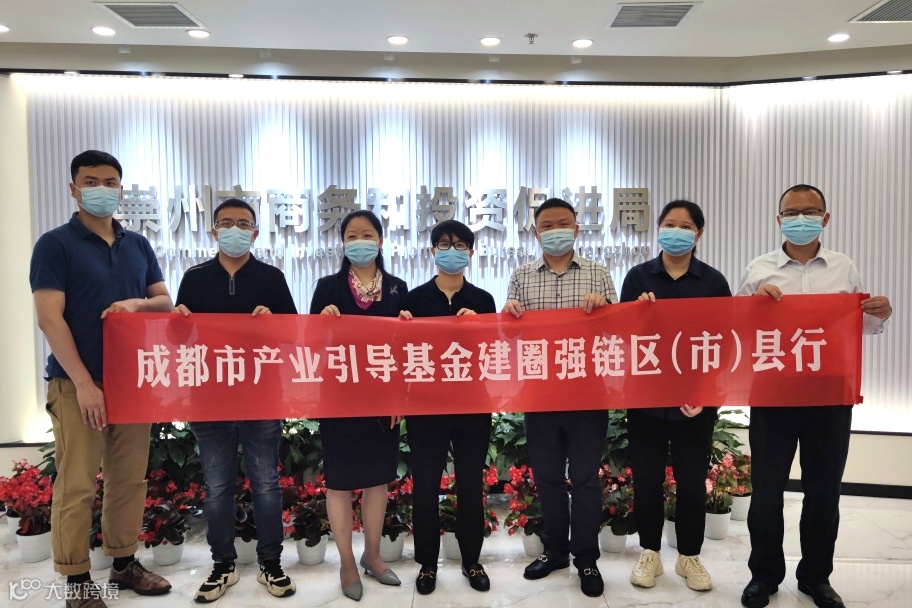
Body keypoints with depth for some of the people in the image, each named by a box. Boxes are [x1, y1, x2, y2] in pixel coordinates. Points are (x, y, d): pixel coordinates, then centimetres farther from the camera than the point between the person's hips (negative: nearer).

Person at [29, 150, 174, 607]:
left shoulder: (138, 245, 12)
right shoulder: (55, 244, -4)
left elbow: (165, 302, 12)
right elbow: (49, 318, -11)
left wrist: (138, 303, -12)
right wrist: (83, 383, -16)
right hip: (77, 383, -5)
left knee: (130, 479, 11)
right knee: (76, 485, 2)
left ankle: (124, 562, 26)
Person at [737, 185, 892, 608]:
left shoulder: (844, 269, 6)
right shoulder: (759, 271, 1)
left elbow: (860, 326, 14)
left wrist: (880, 315, -7)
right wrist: (755, 301, -15)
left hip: (830, 395, 2)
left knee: (824, 490, 12)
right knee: (766, 489, 6)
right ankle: (764, 574, 24)